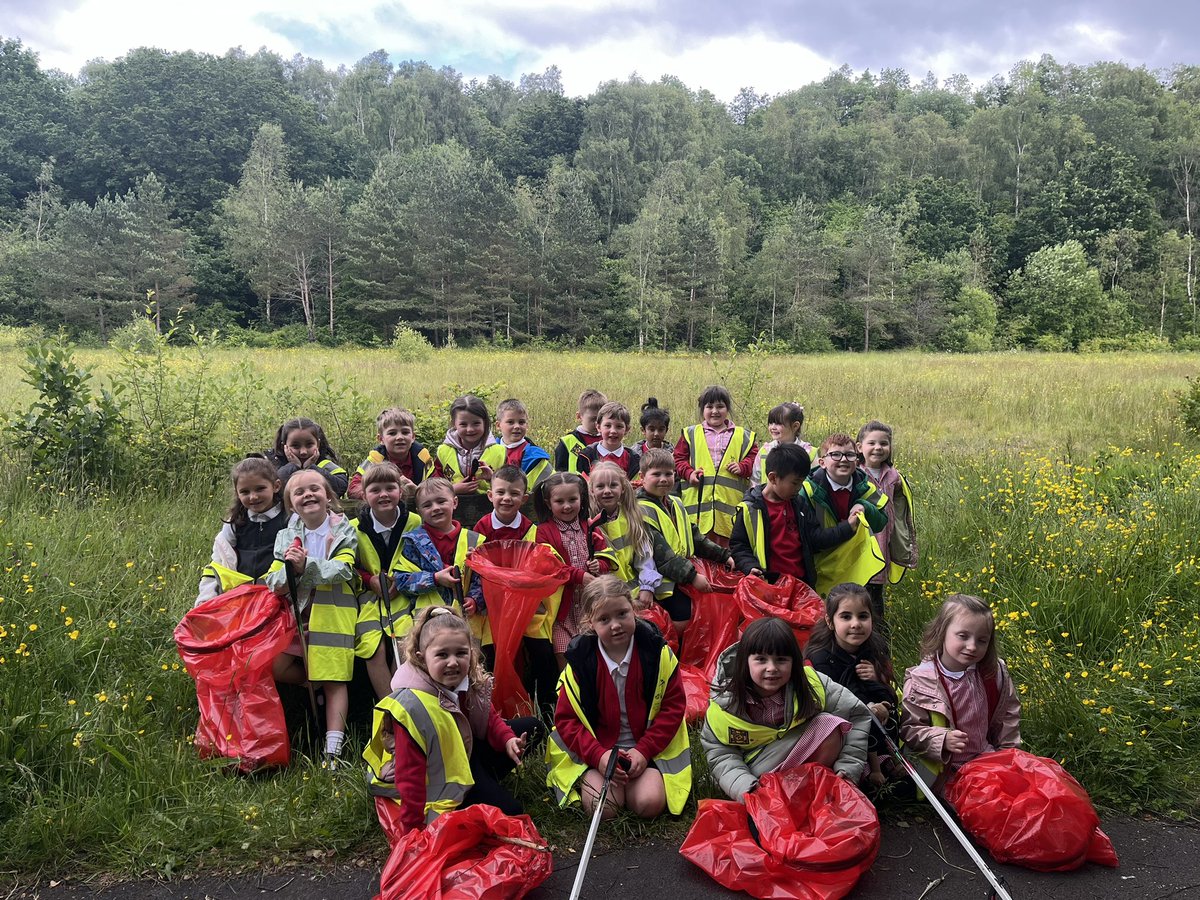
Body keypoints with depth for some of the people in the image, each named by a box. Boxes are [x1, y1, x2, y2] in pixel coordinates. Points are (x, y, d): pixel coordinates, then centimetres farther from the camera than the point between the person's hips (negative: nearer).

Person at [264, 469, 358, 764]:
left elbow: (343, 570, -16)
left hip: (332, 614, -4)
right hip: (297, 612, 4)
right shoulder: (286, 537, 9)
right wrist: (288, 571, -20)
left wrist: (307, 566, -28)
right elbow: (273, 578, 2)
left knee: (335, 681, -3)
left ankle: (333, 751, 0)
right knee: (276, 666, -10)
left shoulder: (344, 532, -2)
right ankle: (316, 684, 18)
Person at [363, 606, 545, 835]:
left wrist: (508, 739, -14)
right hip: (437, 779, -7)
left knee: (532, 728, 9)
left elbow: (489, 717, 5)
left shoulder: (470, 680, -15)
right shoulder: (411, 706, -34)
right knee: (507, 810, -16)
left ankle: (486, 782, 14)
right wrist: (413, 828, -24)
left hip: (468, 751, 7)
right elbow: (410, 775, -29)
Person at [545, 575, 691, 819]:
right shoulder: (580, 660, -8)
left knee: (649, 803, -22)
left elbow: (674, 706, -4)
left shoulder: (657, 651, -8)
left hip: (648, 747, 0)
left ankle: (635, 779, 10)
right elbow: (565, 719, -4)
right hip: (596, 751, 0)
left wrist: (644, 750, -14)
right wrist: (598, 755, -19)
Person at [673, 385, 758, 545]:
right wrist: (688, 472, -8)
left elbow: (753, 457, 13)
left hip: (730, 501, 1)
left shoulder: (742, 436, 12)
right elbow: (679, 458, 10)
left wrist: (742, 467, -6)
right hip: (698, 500, -1)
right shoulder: (691, 434, 10)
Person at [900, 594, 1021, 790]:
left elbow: (1009, 714, 14)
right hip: (946, 772, -4)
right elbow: (909, 730, -9)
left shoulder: (995, 673, -1)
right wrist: (942, 740, -23)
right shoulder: (920, 680, -14)